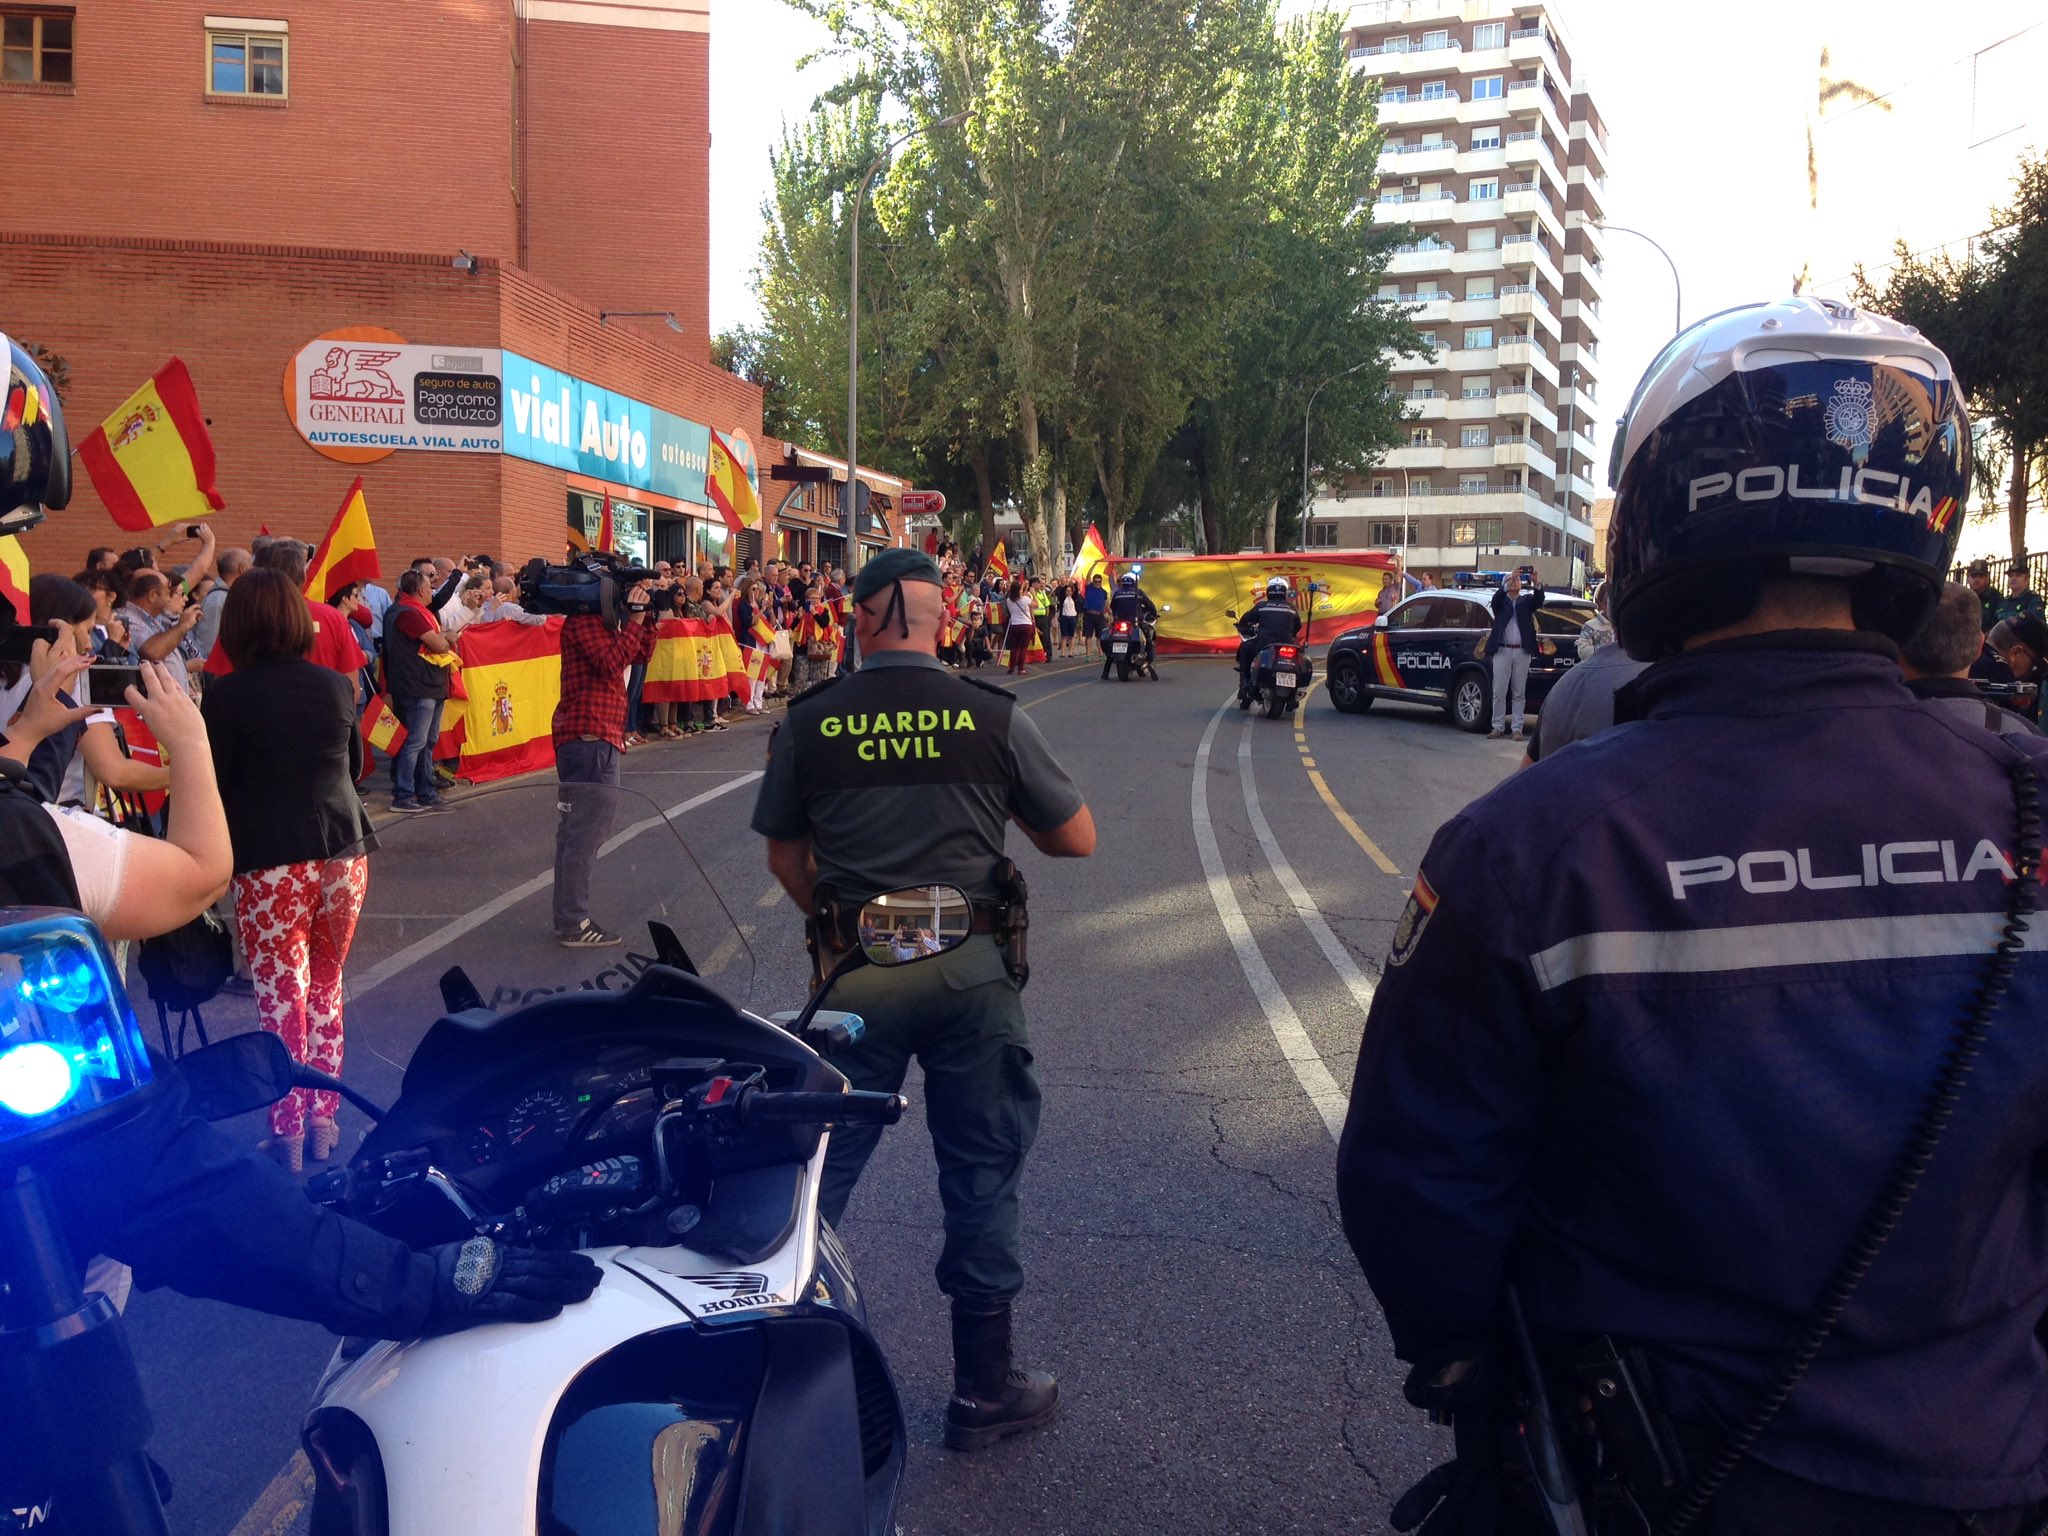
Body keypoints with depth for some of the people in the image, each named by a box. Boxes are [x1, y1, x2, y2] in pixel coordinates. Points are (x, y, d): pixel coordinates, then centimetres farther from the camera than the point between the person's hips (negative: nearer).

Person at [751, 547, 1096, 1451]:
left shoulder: (808, 723, -2)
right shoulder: (994, 718, -7)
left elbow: (784, 856, 8)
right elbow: (1077, 839, 1)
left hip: (856, 971, 1)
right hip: (971, 970, -1)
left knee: (822, 1162, 14)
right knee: (982, 1172, 11)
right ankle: (983, 1388, 22)